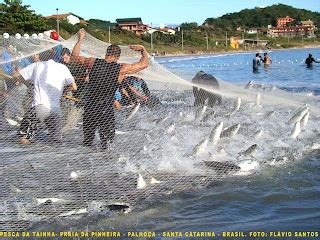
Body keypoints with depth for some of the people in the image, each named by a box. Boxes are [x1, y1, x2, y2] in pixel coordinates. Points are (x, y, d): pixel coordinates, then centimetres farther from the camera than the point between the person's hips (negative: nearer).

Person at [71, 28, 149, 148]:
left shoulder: (93, 62, -3)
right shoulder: (121, 69, -10)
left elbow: (74, 56, 14)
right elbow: (144, 63, 0)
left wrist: (80, 39, 24)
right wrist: (143, 50, 17)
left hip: (89, 108, 3)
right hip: (106, 111, -3)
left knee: (87, 140, 16)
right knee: (107, 142, 8)